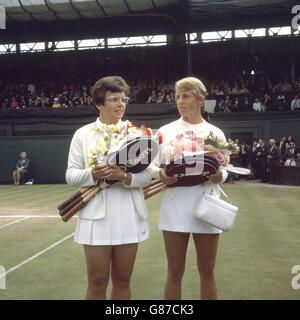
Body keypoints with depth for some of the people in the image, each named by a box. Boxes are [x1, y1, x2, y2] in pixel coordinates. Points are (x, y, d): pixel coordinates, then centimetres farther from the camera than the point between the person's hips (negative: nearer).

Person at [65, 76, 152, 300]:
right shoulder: (83, 134, 4)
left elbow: (147, 175, 1)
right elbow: (71, 175, 1)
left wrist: (125, 177, -18)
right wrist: (93, 174, -19)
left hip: (129, 216, 2)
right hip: (97, 216, -1)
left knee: (123, 281, 11)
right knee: (97, 282, 4)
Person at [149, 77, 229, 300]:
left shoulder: (216, 133, 7)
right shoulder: (166, 131, 6)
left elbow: (223, 169, 10)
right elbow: (152, 166, 6)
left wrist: (219, 177, -13)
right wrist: (161, 174, -16)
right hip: (175, 205, 0)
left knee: (207, 272, 10)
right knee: (175, 272, 6)